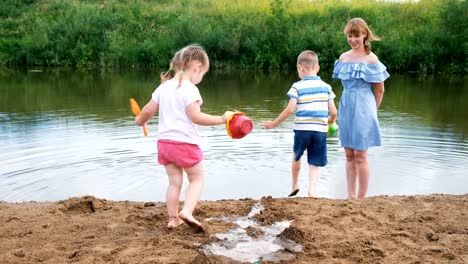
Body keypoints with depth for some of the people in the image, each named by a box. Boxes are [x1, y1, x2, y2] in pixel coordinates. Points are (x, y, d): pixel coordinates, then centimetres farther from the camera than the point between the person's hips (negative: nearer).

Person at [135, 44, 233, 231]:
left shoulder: (164, 86, 8)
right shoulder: (189, 89, -14)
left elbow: (147, 111, 12)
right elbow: (195, 117, -23)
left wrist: (140, 120, 32)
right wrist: (221, 119, -20)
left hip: (164, 142, 7)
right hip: (185, 143, -6)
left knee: (175, 182, 15)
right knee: (197, 179, 9)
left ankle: (173, 219, 19)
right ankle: (186, 212, -9)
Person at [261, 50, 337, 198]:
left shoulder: (297, 87, -4)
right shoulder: (326, 87, 6)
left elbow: (290, 109, -12)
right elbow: (333, 112, 3)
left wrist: (275, 123, -2)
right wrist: (330, 121, 25)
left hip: (302, 129, -1)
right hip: (320, 130, 1)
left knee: (296, 156, 25)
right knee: (314, 164, 9)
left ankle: (295, 185, 34)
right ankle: (312, 189, -8)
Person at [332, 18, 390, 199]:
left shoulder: (371, 59, -8)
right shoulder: (343, 57, 8)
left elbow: (379, 90, -2)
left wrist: (371, 110, 7)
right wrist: (349, 104, 13)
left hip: (363, 108, -5)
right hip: (346, 107, 5)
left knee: (360, 156, -1)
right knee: (349, 156, 9)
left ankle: (361, 198, 10)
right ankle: (350, 197, 18)